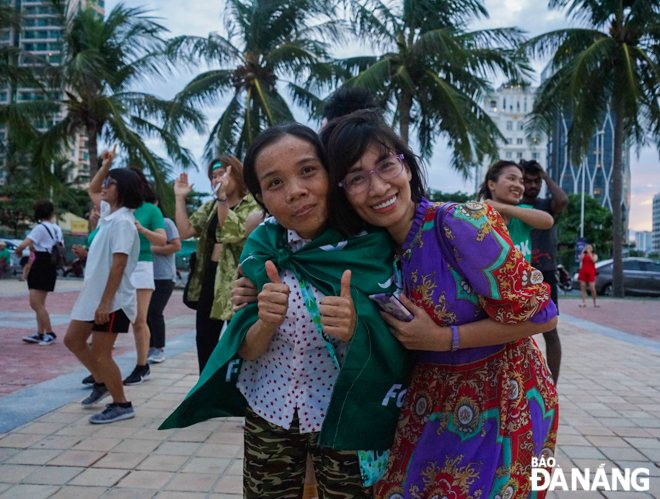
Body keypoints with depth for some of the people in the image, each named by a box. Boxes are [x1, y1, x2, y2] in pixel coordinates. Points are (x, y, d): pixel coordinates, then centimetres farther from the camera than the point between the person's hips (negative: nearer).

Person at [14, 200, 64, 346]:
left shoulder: (40, 227, -11)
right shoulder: (57, 228, 11)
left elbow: (23, 245, -18)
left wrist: (17, 251, 4)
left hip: (41, 266, -9)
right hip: (51, 267, 9)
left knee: (36, 303, -6)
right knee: (39, 303, 13)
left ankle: (49, 333, -2)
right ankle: (40, 334, 14)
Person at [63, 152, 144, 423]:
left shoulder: (122, 221, -18)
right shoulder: (108, 211, 10)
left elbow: (118, 265, -24)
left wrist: (105, 302, -25)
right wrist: (106, 166, 19)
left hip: (112, 300, -10)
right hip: (93, 294, 10)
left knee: (100, 354, -3)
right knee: (73, 340, 19)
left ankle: (121, 405, 12)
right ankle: (101, 383, 35)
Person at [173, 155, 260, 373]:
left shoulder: (253, 206, -8)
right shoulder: (210, 206, 13)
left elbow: (232, 233, -23)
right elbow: (185, 231, 3)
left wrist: (222, 197, -31)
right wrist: (180, 198, -1)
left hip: (235, 280, -7)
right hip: (209, 277, 7)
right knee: (204, 339, 14)